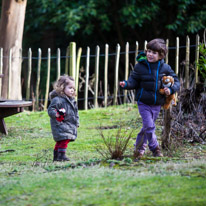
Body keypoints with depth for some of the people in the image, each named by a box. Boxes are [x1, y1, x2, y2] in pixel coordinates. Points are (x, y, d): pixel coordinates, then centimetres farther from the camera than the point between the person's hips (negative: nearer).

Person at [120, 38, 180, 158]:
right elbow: (134, 81, 0)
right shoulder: (140, 66, -4)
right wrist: (126, 84, -21)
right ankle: (155, 148, 3)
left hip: (157, 104, 3)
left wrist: (171, 90, -14)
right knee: (149, 126, -14)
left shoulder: (165, 68, 1)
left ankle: (139, 148, 28)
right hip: (143, 103, -3)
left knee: (148, 127, 12)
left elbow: (176, 81, 6)